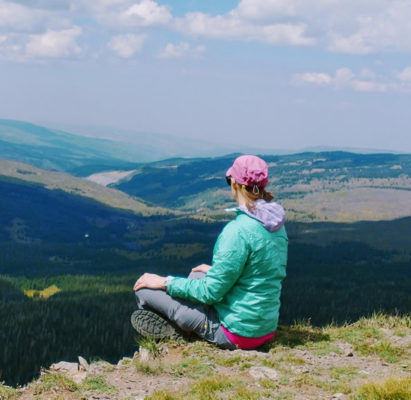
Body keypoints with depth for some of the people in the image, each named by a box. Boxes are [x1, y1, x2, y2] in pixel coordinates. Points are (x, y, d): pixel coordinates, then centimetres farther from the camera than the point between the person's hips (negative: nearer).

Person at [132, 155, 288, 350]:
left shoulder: (239, 230, -24)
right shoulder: (277, 224, 3)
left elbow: (212, 292, -20)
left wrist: (165, 283, -7)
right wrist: (215, 271, 27)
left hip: (237, 332, -9)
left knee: (144, 289, -2)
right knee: (196, 276, 31)